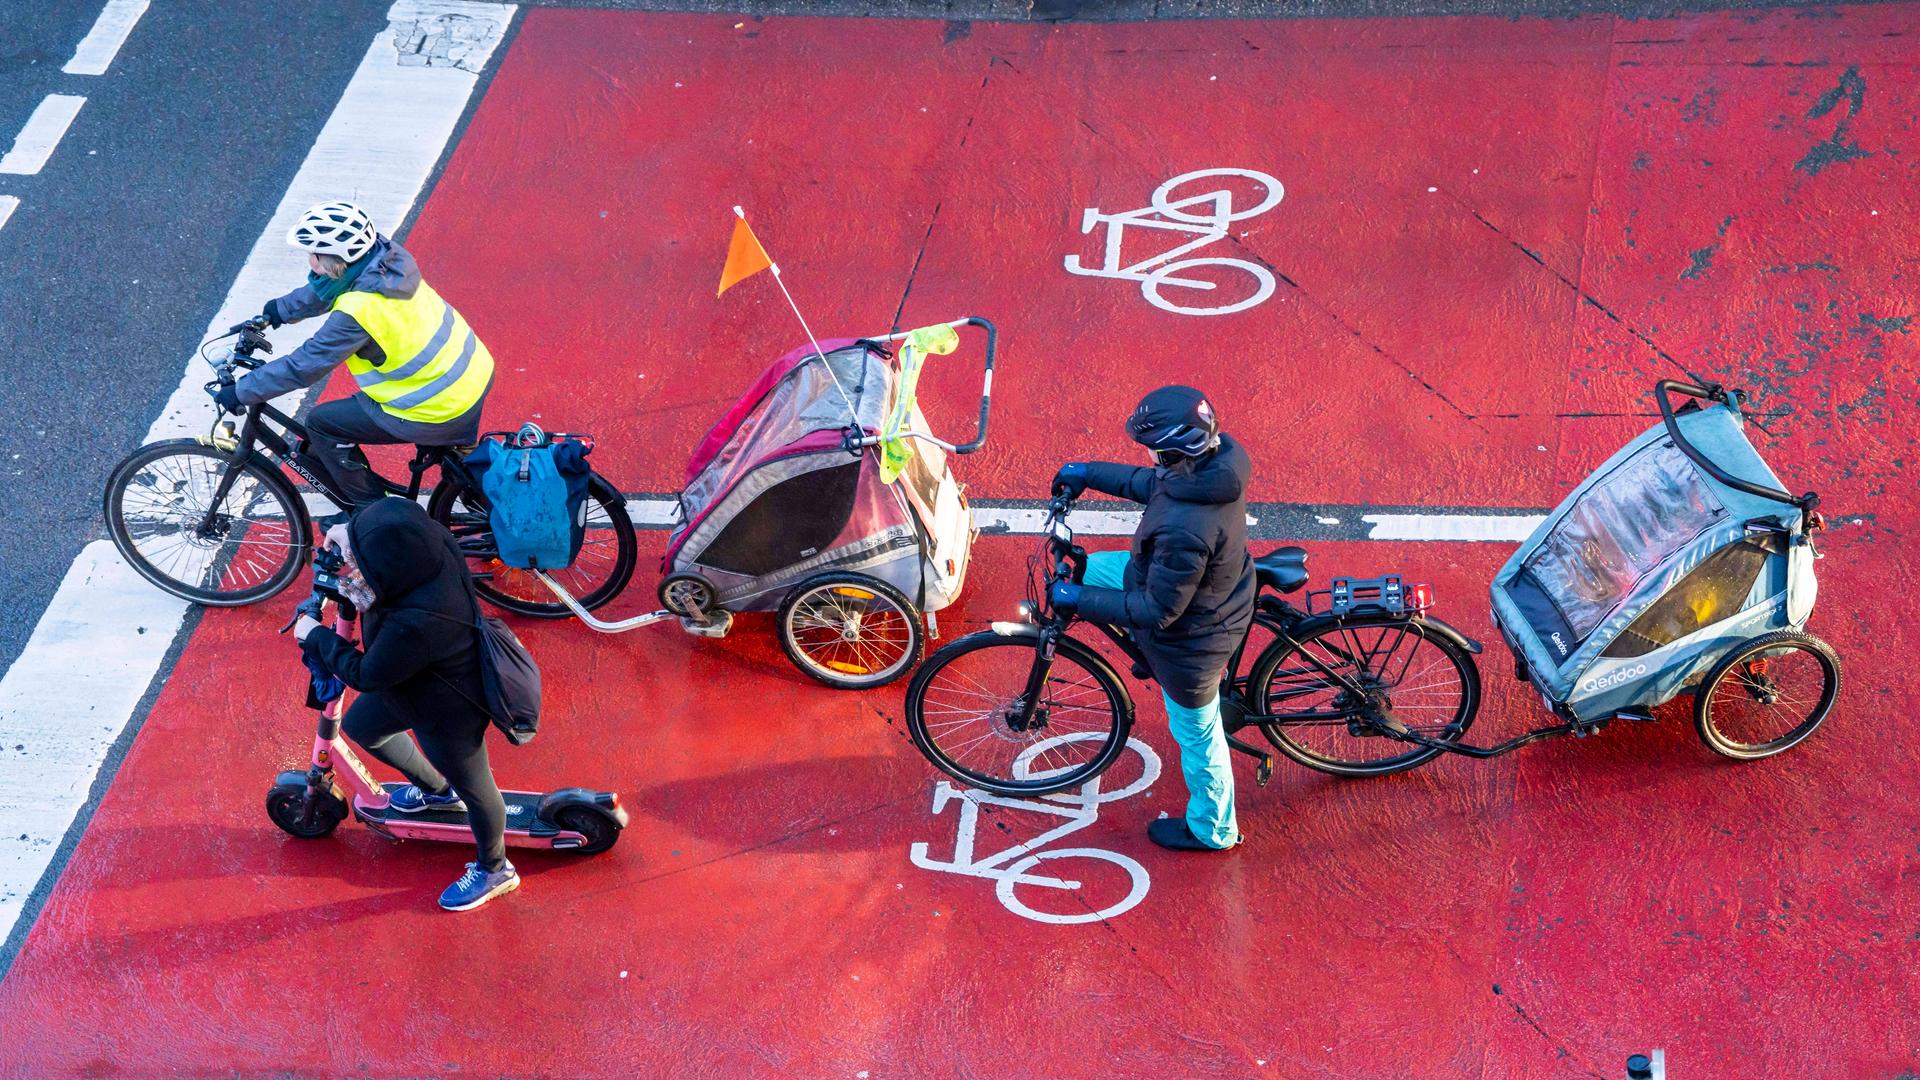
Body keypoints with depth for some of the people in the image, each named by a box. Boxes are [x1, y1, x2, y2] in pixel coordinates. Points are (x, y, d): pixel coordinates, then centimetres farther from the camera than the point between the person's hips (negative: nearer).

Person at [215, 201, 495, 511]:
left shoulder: (357, 311, -26)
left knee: (321, 424, 5)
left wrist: (241, 392, -7)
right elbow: (326, 288, 18)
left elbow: (302, 367, -18)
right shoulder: (385, 258, -3)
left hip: (440, 413, -8)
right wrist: (279, 310, 24)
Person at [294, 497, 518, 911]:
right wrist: (350, 535, -7)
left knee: (473, 787, 18)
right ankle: (437, 790, 53)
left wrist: (315, 636, -13)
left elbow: (365, 674, -27)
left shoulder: (416, 625, -46)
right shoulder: (432, 540, -26)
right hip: (417, 680, 9)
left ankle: (494, 870, 46)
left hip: (448, 713, -9)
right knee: (360, 725, 30)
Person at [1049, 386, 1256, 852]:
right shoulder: (1218, 459, -19)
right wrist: (1089, 473, 9)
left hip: (1191, 636, -8)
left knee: (1196, 734, 18)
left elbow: (1158, 611, -30)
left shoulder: (1183, 530, -44)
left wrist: (1077, 598, -20)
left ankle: (1211, 830, 46)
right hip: (1216, 583, 8)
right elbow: (1152, 484, 4)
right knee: (1088, 568, 20)